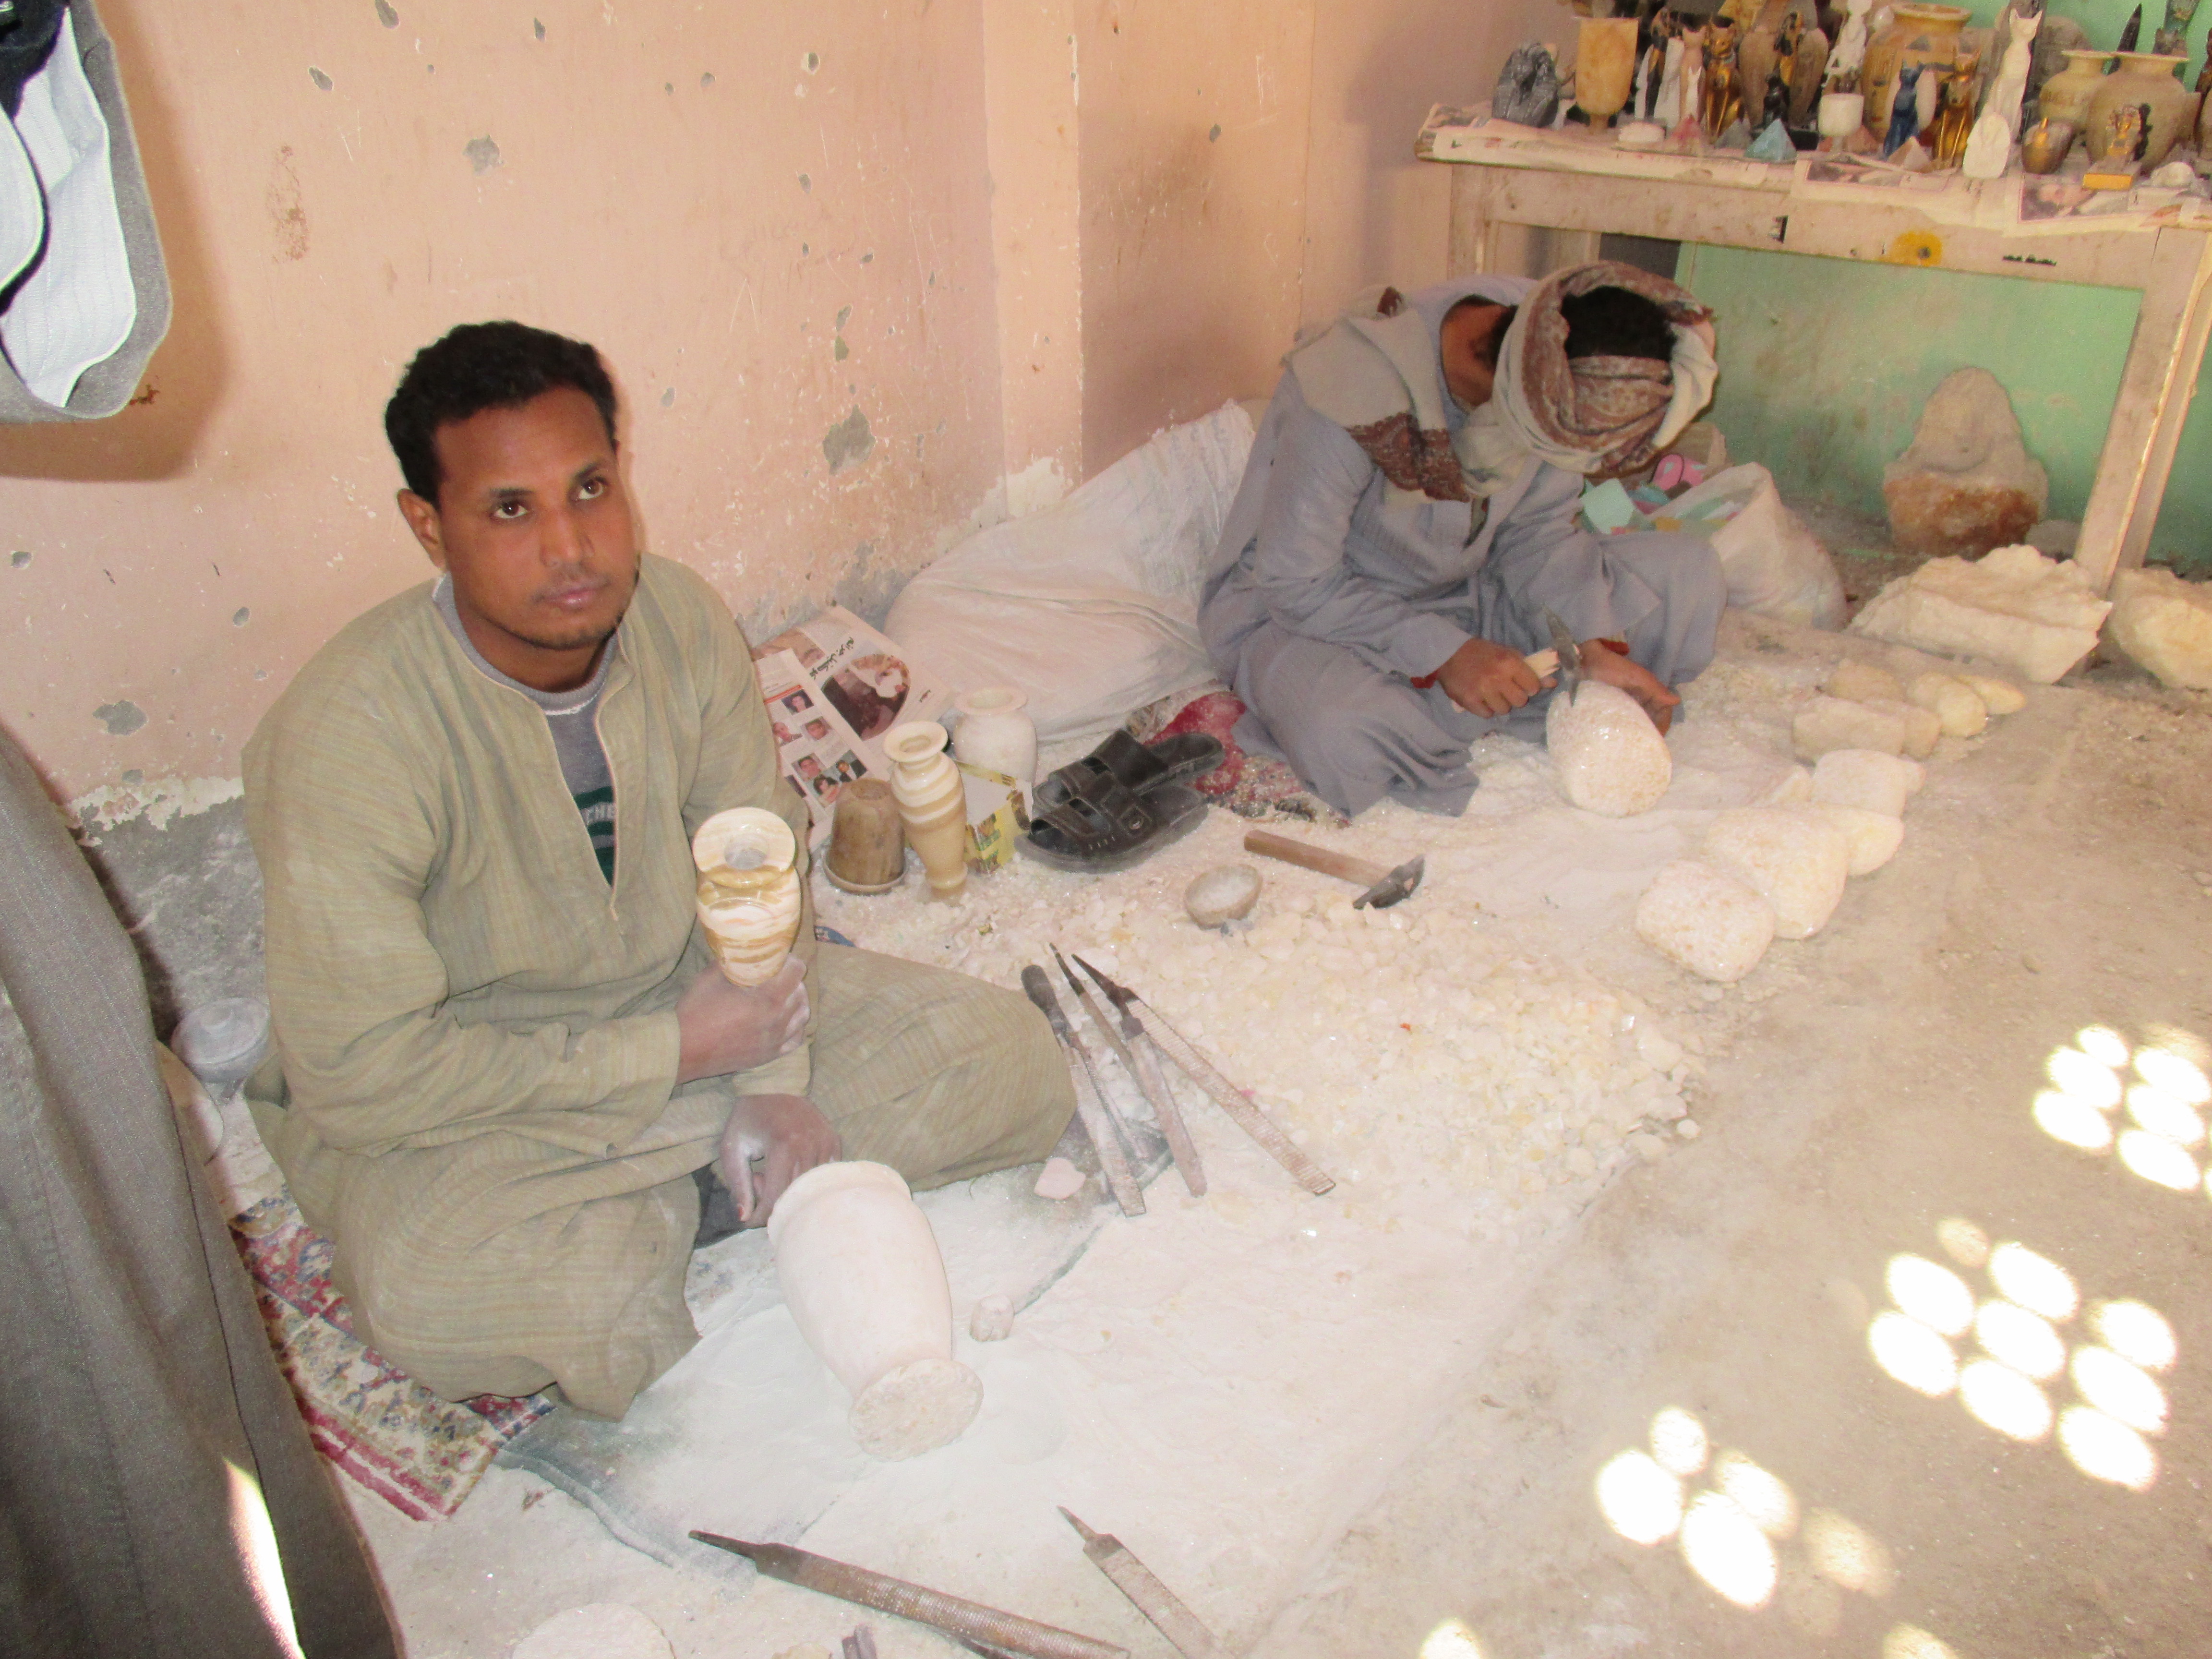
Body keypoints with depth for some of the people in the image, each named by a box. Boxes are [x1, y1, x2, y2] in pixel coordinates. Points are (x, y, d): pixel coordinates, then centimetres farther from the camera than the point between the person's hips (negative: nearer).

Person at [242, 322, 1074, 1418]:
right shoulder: (345, 735, -27)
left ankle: (664, 1193, -2)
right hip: (461, 1099, -4)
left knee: (1012, 1064, -6)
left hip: (682, 995, 5)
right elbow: (364, 1074, -24)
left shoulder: (682, 620, -12)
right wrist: (672, 1052, -22)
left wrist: (774, 1083, -12)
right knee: (432, 1296, -37)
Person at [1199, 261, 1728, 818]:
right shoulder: (1349, 389, -33)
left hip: (1459, 595, 6)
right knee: (1342, 736, -41)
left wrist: (1595, 646, -18)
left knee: (1687, 569, -5)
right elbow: (1295, 584, -26)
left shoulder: (1553, 389, -13)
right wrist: (1444, 654, -32)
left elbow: (1538, 534, -2)